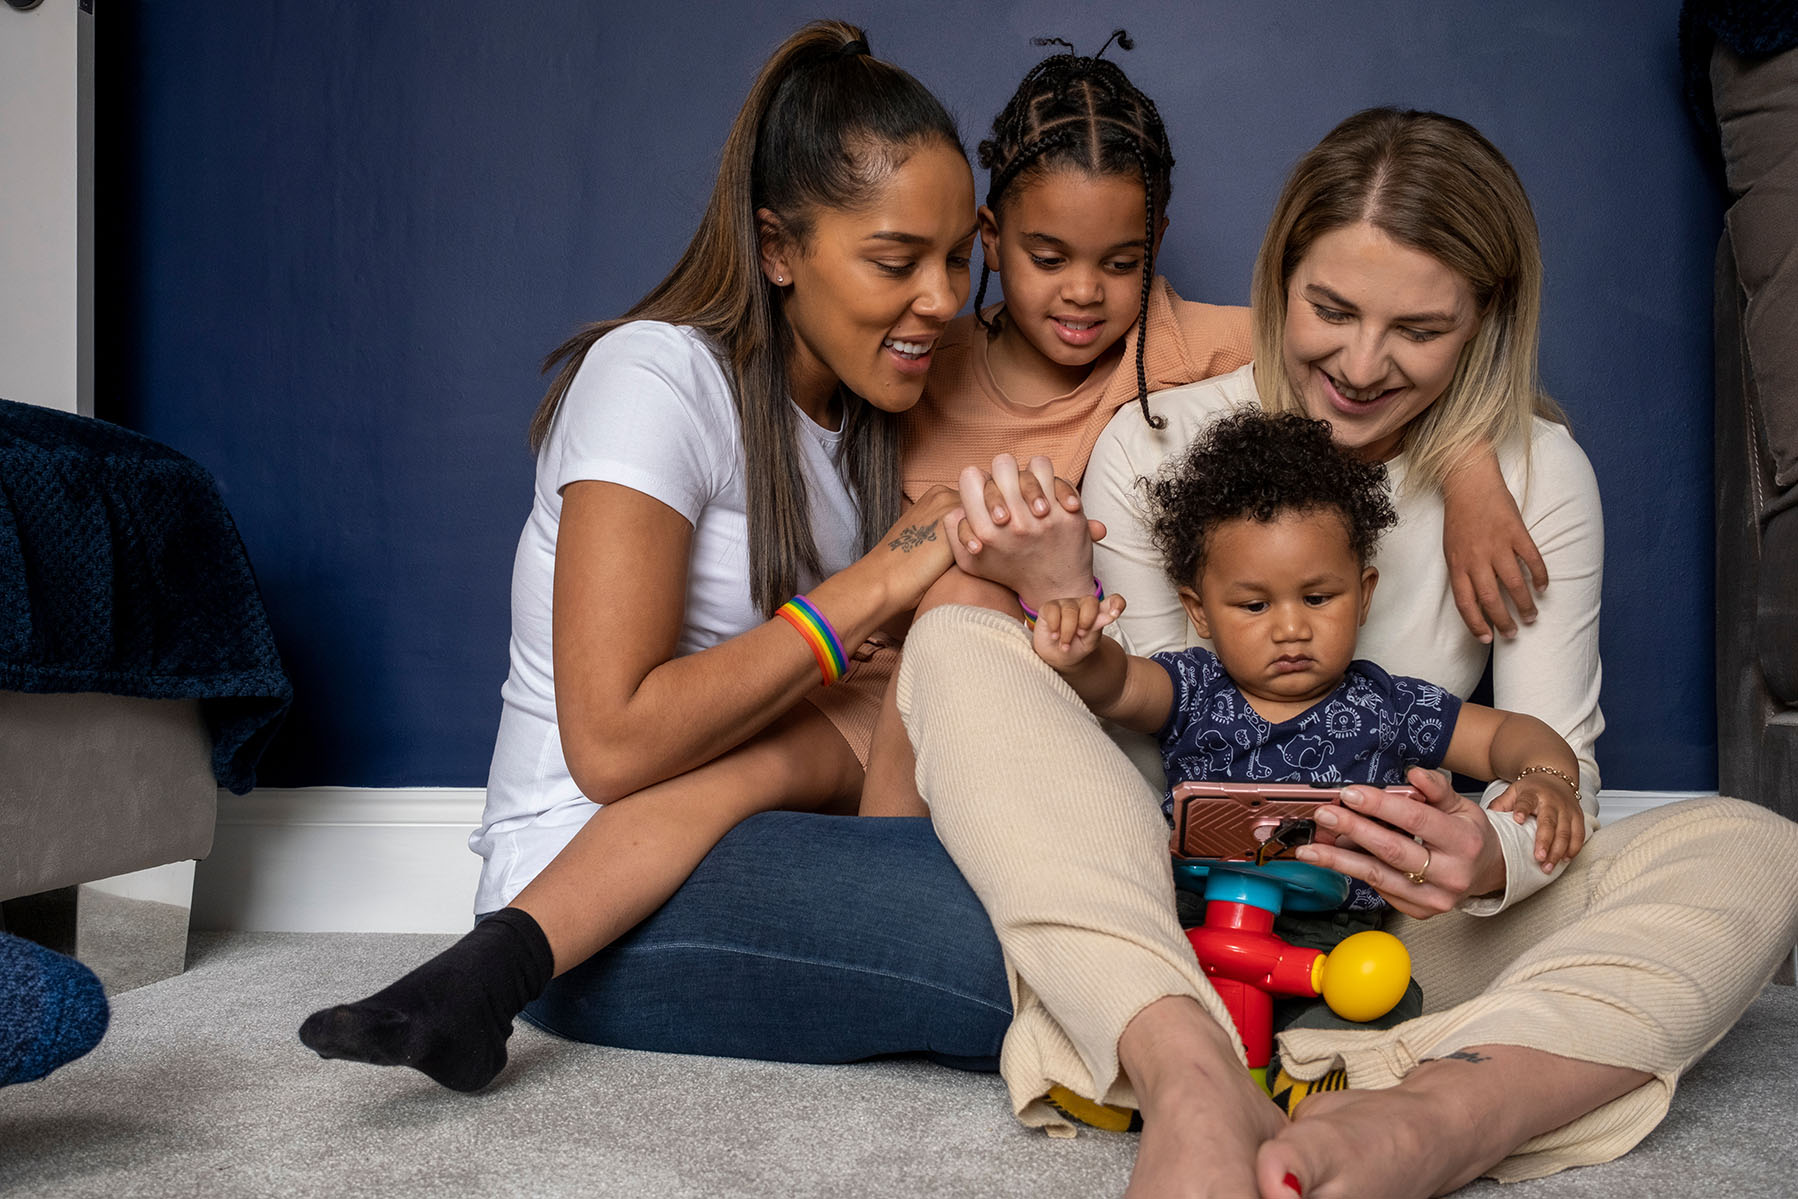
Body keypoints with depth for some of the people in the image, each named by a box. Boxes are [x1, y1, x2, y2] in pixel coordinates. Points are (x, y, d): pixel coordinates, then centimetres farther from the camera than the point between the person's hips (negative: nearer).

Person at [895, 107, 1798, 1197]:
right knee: (958, 648, -24)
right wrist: (1062, 597, -21)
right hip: (1173, 916, -1)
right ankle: (1191, 1084, -42)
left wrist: (1492, 856, -28)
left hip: (1407, 926, 1)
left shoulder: (1539, 472, -1)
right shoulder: (1152, 450, -3)